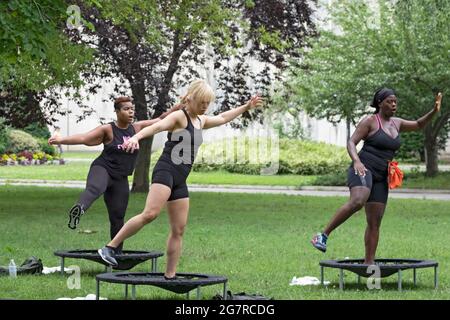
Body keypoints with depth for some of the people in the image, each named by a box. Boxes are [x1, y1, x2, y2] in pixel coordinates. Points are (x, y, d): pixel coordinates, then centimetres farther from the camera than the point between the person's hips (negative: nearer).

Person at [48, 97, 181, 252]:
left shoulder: (137, 127, 8)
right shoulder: (108, 129, -5)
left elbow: (160, 121, 17)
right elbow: (83, 138, -13)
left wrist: (176, 108, 8)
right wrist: (62, 140, -25)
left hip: (120, 179, 5)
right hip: (102, 169, -5)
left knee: (117, 218, 7)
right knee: (95, 188, -40)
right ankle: (79, 208, -69)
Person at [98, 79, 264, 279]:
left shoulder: (201, 121, 23)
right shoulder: (179, 117, -3)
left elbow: (222, 118, 43)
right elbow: (157, 126, -23)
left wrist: (246, 107, 45)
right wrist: (136, 137, -41)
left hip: (180, 181, 9)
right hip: (166, 171, -9)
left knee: (179, 229, 4)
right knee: (150, 214, -27)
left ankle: (169, 276, 8)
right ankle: (110, 248, -22)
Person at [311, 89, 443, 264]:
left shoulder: (396, 123, 17)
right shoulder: (369, 121, -3)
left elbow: (418, 125, 27)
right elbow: (351, 143, -10)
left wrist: (434, 111, 9)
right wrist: (357, 162, -28)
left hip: (380, 178, 7)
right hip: (363, 170, -7)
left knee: (375, 223, 3)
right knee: (357, 201, -36)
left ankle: (369, 263, 6)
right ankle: (324, 235, -30)